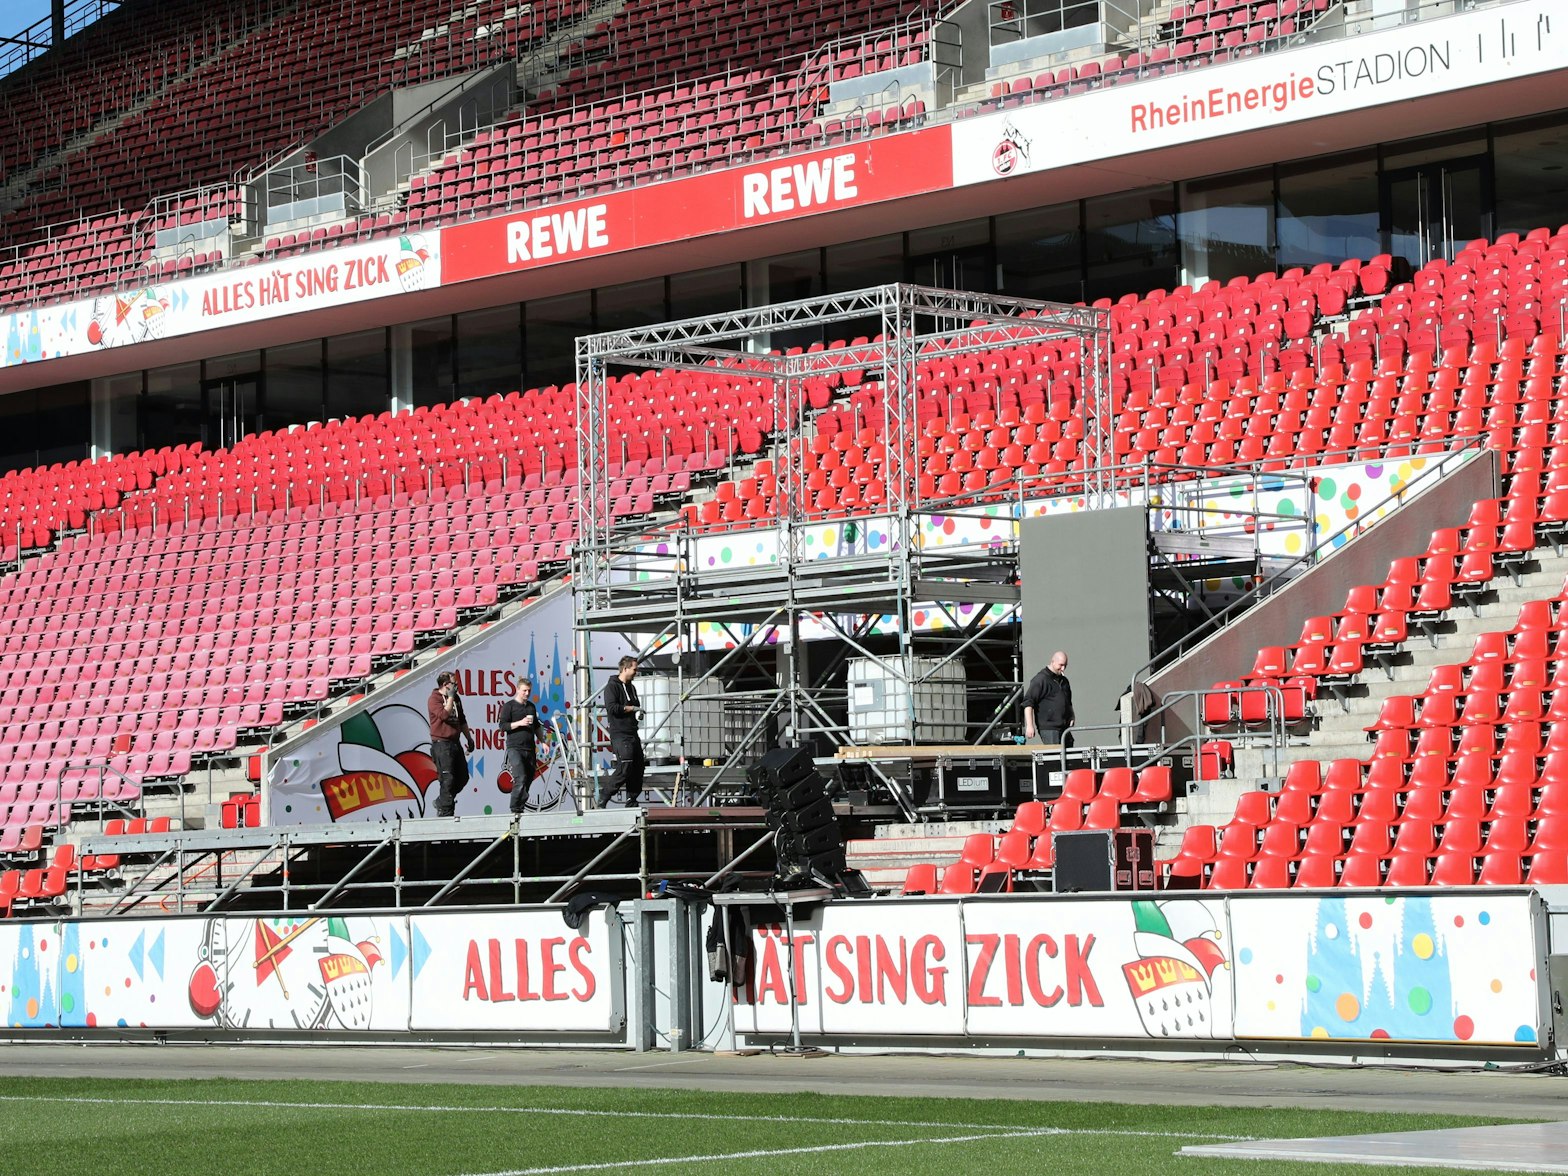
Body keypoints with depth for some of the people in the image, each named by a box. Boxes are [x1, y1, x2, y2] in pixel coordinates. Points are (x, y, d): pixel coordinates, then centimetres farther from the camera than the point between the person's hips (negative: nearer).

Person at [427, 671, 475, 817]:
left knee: (463, 777, 10)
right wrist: (450, 697, -17)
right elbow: (444, 714, -25)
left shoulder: (456, 698, 15)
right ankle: (445, 812, -5)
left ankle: (441, 802, 25)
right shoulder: (434, 699, -8)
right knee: (447, 778, -10)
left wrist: (469, 738, 26)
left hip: (455, 743, 8)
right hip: (441, 744, -8)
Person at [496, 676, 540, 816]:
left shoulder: (531, 706, 20)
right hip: (515, 748, -6)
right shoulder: (509, 706, 1)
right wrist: (520, 723, -16)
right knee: (520, 779, -20)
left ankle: (518, 809, 11)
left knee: (528, 780, 3)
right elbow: (503, 726, -6)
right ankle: (516, 808, -18)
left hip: (530, 749, 6)